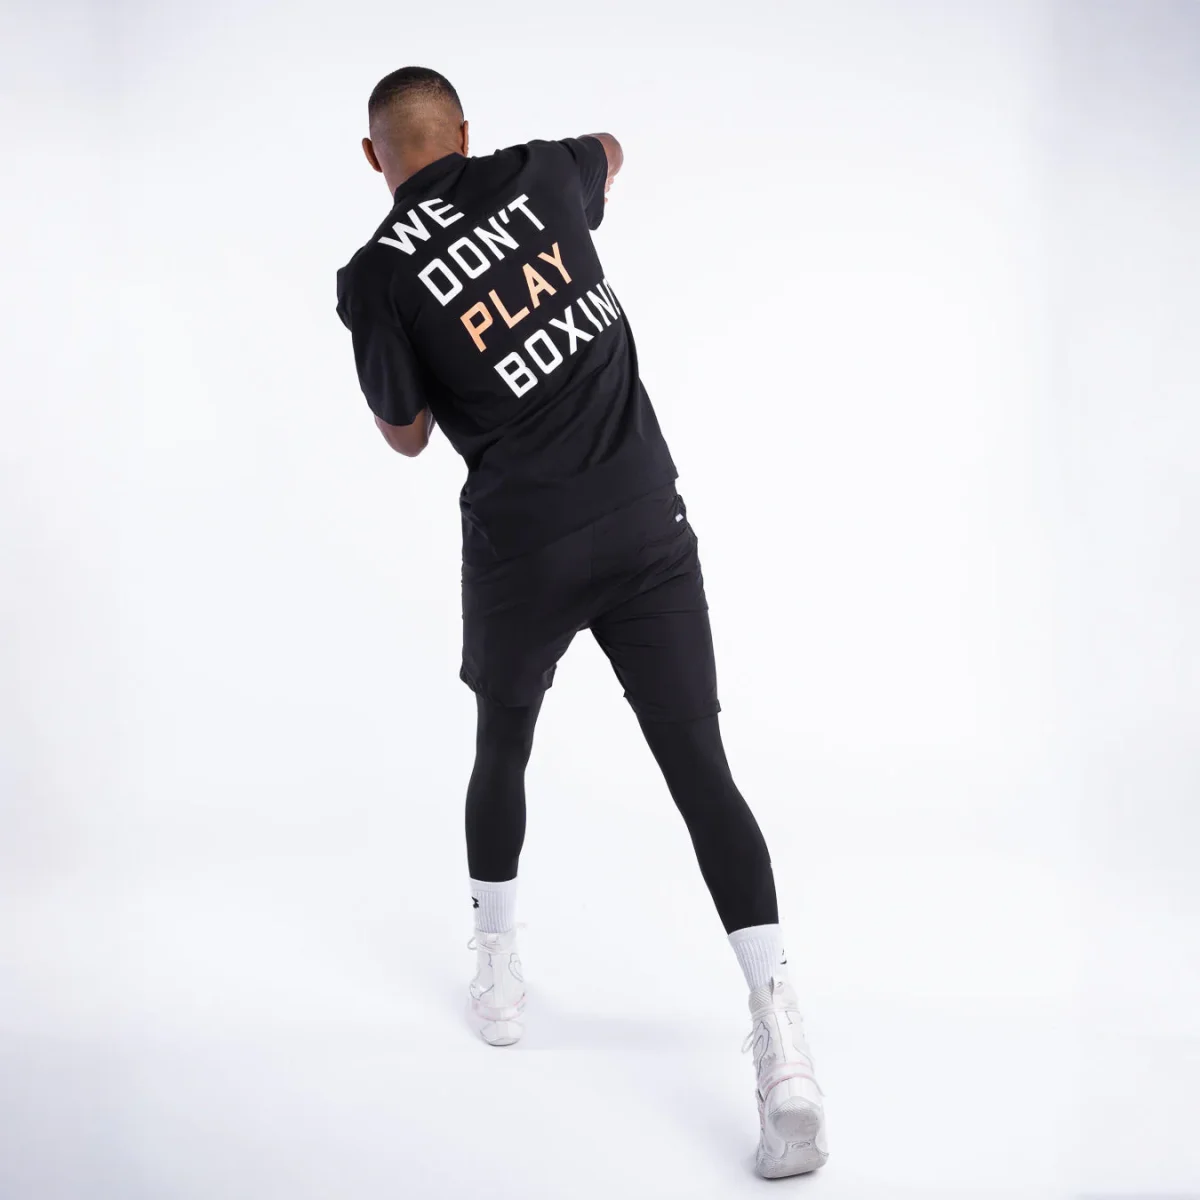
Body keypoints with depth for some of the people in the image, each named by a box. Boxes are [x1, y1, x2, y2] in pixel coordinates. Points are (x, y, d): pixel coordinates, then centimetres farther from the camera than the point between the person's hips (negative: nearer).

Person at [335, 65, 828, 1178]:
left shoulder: (374, 276, -3)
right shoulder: (535, 174, 5)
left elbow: (405, 435, 9)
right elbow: (609, 151, 31)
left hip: (520, 546, -1)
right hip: (648, 522, 2)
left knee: (501, 750, 23)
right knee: (701, 768, -1)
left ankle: (497, 972, 37)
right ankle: (780, 1040, -11)